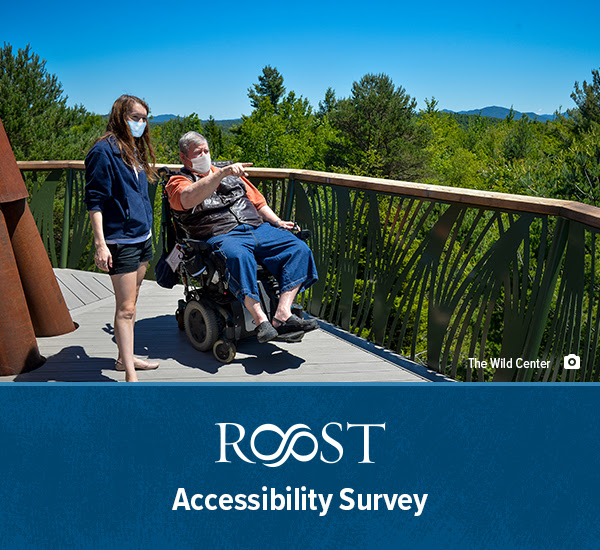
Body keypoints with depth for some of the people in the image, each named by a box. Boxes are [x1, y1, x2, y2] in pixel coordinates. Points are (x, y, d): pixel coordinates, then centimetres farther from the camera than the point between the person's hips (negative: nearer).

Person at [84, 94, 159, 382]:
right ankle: (130, 376, -3)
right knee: (125, 307, -7)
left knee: (130, 302, 16)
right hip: (120, 241, -9)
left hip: (142, 237, 9)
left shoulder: (134, 149, 14)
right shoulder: (104, 151, -12)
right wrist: (100, 244, -19)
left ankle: (125, 357, 29)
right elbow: (94, 201, -14)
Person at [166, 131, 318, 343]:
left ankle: (283, 314, -28)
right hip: (221, 236, -5)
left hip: (258, 228, 6)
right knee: (239, 256, -40)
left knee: (299, 249, -18)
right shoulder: (178, 182, 10)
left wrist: (278, 222, 12)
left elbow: (258, 201, 29)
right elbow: (190, 198, -16)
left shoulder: (232, 175, 28)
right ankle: (260, 320, -39)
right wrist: (222, 173, -24)